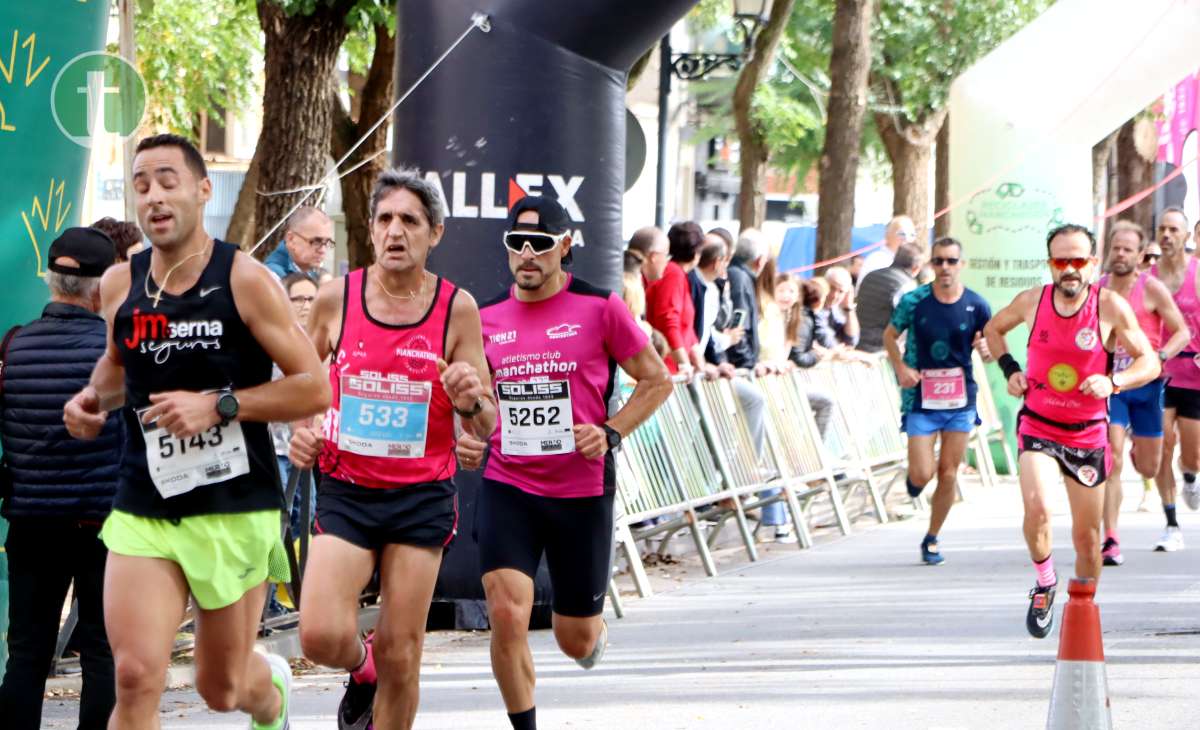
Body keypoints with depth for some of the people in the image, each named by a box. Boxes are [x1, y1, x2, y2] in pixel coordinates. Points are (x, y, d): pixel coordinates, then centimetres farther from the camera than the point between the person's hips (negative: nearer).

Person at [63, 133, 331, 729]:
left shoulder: (245, 280, -9)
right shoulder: (120, 284, 4)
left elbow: (313, 388, -9)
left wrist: (218, 405, -19)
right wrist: (94, 397, 4)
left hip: (235, 508, -2)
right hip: (142, 514, 2)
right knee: (136, 679, -16)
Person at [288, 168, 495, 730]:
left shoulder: (457, 309, -3)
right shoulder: (336, 297, -1)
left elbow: (485, 427, 1)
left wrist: (470, 401, -21)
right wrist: (298, 428, -3)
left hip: (422, 498, 0)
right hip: (346, 490, 1)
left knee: (400, 656, 1)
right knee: (321, 637, -15)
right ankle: (361, 669, 22)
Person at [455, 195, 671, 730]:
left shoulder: (599, 308, -6)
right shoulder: (487, 318, 4)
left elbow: (657, 380, 2)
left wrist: (610, 432, -12)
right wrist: (467, 442, -1)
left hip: (582, 491, -2)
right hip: (506, 489, 2)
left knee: (575, 638, 8)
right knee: (507, 614, -18)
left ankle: (597, 635, 48)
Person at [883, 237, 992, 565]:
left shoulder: (977, 306, -4)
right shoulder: (914, 301, -7)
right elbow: (890, 335, 7)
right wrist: (900, 368, -9)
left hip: (960, 400, 1)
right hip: (921, 400, -1)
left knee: (948, 474, 3)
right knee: (922, 474, -8)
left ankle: (932, 539, 20)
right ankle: (915, 474, 31)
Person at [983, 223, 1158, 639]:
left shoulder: (1110, 307, -13)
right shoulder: (1032, 301, -7)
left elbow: (1150, 363, -8)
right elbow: (993, 329, 14)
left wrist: (1113, 382, -26)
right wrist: (1010, 370, -2)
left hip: (1088, 433, 0)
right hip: (1037, 425, 0)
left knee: (1086, 536, 7)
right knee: (1036, 509, -25)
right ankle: (1045, 583, 1)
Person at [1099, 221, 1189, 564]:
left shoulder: (1152, 289, -7)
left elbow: (1182, 332, -4)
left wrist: (1160, 357, -20)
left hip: (1145, 384, 0)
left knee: (1148, 468, 9)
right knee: (1111, 460, -16)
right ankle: (1111, 541, -16)